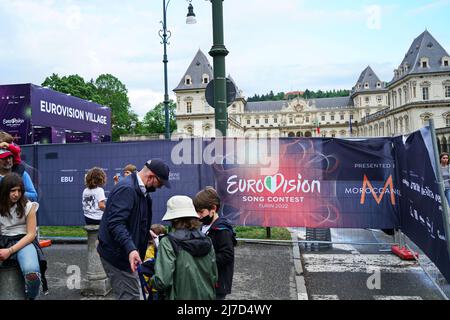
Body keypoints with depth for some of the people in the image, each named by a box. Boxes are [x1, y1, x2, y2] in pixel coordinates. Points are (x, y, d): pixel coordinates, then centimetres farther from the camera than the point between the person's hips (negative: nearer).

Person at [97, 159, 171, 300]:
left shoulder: (141, 191, 10)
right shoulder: (126, 189, -22)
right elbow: (116, 223, -32)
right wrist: (130, 249, -42)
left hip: (125, 253, 10)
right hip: (117, 255, -10)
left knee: (131, 294, 20)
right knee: (131, 296, -5)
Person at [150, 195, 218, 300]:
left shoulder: (168, 242, -14)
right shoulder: (207, 241, 0)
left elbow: (162, 281, -19)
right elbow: (214, 277, 5)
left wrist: (152, 281, 1)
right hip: (206, 296, 5)